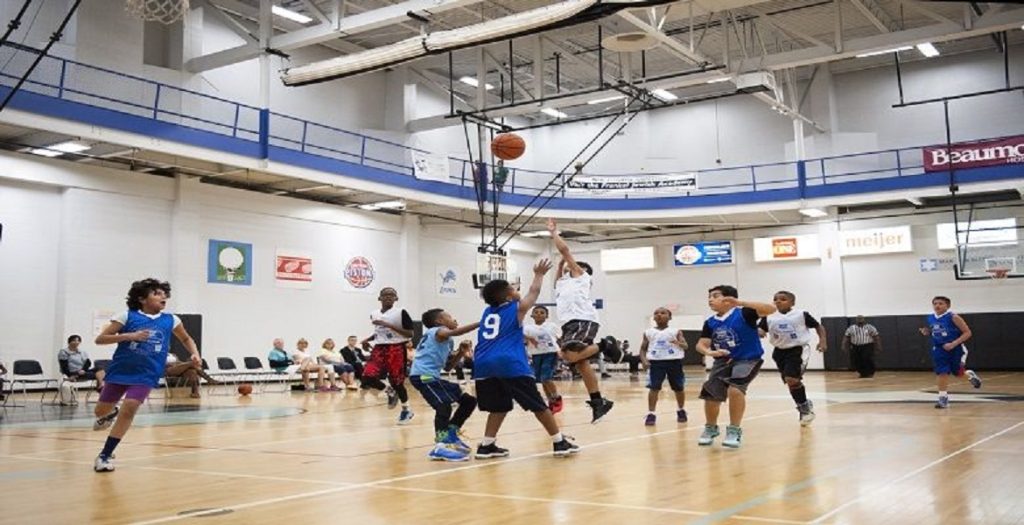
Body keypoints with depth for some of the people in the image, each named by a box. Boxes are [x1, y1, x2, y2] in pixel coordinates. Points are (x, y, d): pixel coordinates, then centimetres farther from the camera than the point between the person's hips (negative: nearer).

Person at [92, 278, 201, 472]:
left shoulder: (170, 320, 1)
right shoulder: (128, 316, -7)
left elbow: (186, 339, 19)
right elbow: (100, 339, -10)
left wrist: (195, 354, 0)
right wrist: (129, 336, -23)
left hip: (145, 375, 0)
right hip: (119, 370, 0)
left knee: (129, 408, -20)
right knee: (101, 411, 14)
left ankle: (106, 455, -6)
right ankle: (110, 414, 54)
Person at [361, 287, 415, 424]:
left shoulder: (401, 313, -8)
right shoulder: (374, 314, 11)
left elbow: (410, 334, -13)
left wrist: (390, 326, -21)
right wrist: (368, 339, 7)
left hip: (396, 349, -5)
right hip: (379, 349, 5)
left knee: (396, 381, 0)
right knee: (368, 377, -13)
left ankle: (406, 410, 23)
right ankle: (390, 392, 14)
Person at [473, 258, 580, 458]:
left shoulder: (487, 311, 23)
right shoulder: (517, 308, 10)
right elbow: (534, 292, 24)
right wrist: (539, 275, 38)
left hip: (484, 365, 5)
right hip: (510, 364, -5)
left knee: (499, 407, 18)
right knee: (538, 405, 4)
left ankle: (486, 446, 9)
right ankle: (560, 442, 10)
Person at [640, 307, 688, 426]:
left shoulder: (676, 331, 1)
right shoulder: (648, 333, 6)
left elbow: (685, 346, -5)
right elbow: (643, 349, 9)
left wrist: (678, 343, -28)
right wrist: (644, 360, -8)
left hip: (674, 361, 0)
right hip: (655, 362, 0)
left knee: (679, 388, 10)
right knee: (653, 388, -8)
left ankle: (681, 410, 31)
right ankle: (651, 414, -4)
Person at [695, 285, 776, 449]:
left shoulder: (743, 314, -14)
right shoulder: (710, 323, 1)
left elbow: (771, 309, -26)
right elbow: (701, 344, -2)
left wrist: (740, 303, -34)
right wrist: (710, 352, -27)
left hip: (747, 359, -5)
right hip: (723, 361, 6)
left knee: (735, 390, -29)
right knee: (710, 394, 2)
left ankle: (734, 430, -9)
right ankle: (711, 428, 33)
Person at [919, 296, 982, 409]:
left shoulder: (953, 317, -17)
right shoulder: (930, 318, 1)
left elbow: (967, 333, -15)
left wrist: (953, 344, -23)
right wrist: (927, 332, -3)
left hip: (955, 349, -4)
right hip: (939, 350, 4)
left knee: (958, 373, 6)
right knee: (941, 373, -2)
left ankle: (970, 375, 42)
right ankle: (943, 398, 5)